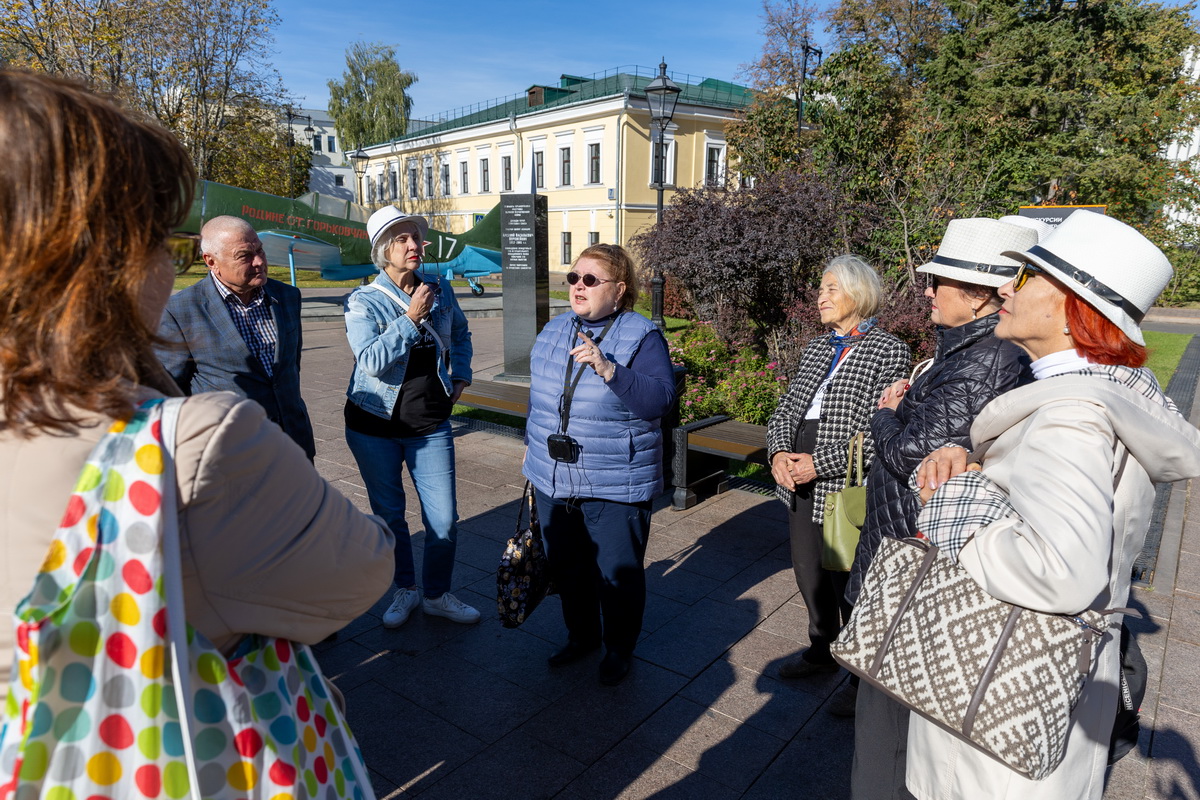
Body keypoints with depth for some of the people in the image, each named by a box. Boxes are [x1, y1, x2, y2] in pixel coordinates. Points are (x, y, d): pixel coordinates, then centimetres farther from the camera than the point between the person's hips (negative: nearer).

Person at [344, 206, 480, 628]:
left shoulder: (440, 290, 3)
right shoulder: (363, 302, -8)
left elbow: (460, 334, 22)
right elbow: (371, 360, -23)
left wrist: (461, 376, 11)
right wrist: (412, 318, -24)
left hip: (431, 425, 2)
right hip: (376, 426, -2)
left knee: (444, 518, 2)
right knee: (389, 515, 12)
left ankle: (437, 595, 25)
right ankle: (404, 590, 35)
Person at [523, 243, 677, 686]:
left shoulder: (642, 337, -11)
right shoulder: (553, 331, 8)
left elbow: (660, 399, -23)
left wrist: (607, 369, -33)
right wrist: (532, 444, 22)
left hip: (616, 486, -5)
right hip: (553, 480, 6)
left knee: (618, 573, 9)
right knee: (566, 566, 18)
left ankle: (619, 649, 33)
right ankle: (581, 635, 42)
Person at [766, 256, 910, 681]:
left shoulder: (888, 350, -7)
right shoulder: (816, 348, 15)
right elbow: (785, 409, 13)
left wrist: (818, 464, -18)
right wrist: (779, 451, -6)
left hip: (845, 485, -7)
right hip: (799, 482, 7)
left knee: (847, 582, 5)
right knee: (808, 572, 18)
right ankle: (821, 650, 40)